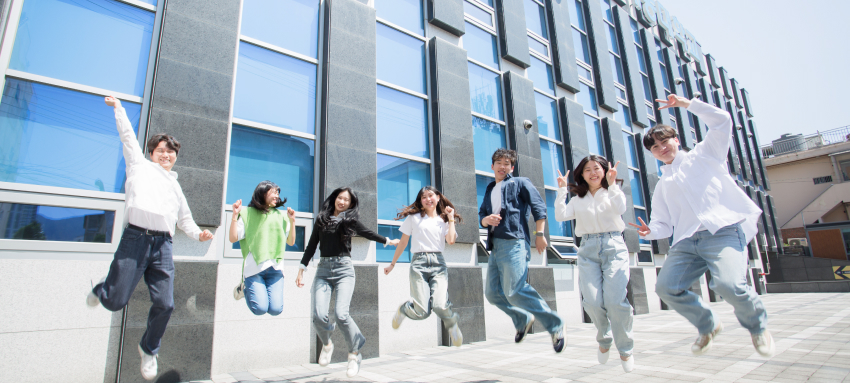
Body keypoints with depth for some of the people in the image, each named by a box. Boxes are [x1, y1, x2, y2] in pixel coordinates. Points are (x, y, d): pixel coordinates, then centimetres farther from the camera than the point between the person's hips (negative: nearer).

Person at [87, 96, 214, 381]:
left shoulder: (175, 186, 27)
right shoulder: (140, 166, 17)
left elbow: (184, 218, 28)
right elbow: (128, 136, 20)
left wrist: (197, 233, 11)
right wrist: (118, 107, 26)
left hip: (163, 245, 3)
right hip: (136, 238, -3)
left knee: (165, 304, -3)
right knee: (116, 301, -3)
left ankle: (149, 350, 23)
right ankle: (101, 289, 36)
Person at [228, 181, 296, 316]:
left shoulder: (280, 216, 16)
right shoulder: (247, 213, 6)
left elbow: (291, 242, 15)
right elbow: (233, 238, -1)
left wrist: (292, 221, 5)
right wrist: (235, 215, -9)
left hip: (275, 268, 3)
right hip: (254, 268, -3)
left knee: (276, 309, -8)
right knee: (260, 308, -14)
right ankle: (245, 288, 18)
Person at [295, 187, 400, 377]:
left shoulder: (351, 219, 9)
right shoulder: (321, 219, 12)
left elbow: (366, 233, 25)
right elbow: (312, 246, 15)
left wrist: (388, 241, 34)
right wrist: (301, 269, 11)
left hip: (344, 269, -2)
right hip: (323, 269, 2)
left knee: (341, 313, -19)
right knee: (319, 315, -13)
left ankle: (354, 354, 5)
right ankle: (327, 344, 22)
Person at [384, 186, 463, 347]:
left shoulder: (444, 220, 16)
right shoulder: (414, 217, 12)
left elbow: (451, 240, -3)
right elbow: (403, 242, 16)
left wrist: (451, 218, 6)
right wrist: (392, 264, 18)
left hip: (438, 263, 1)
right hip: (418, 263, -1)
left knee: (440, 305, -22)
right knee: (422, 312, -11)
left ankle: (452, 326, 13)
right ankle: (403, 309, 25)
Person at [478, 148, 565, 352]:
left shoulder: (520, 183, 7)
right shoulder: (490, 190, 24)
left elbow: (538, 206, -2)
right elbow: (481, 215, 17)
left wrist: (539, 234, -9)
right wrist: (486, 219, -6)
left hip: (514, 243, -7)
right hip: (495, 246, 7)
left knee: (515, 291, -18)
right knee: (493, 293, 5)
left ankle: (555, 325, -3)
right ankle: (523, 320, 26)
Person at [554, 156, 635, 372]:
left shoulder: (612, 192, 10)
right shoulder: (578, 199, 15)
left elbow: (620, 209, -12)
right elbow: (561, 216, -1)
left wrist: (612, 184, -19)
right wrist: (562, 190, -4)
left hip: (614, 247, -1)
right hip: (588, 250, 2)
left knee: (615, 301, -13)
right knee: (592, 302, -10)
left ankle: (626, 349, 10)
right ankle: (604, 340, 20)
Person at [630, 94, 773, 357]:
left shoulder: (703, 155, 19)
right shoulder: (662, 186, 25)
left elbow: (721, 120, 7)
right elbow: (663, 224, 20)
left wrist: (686, 103, 7)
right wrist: (650, 231, -3)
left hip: (723, 232, -4)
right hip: (686, 242, 4)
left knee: (729, 284, -28)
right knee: (667, 287, -16)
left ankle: (757, 326, 7)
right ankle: (707, 326, 13)